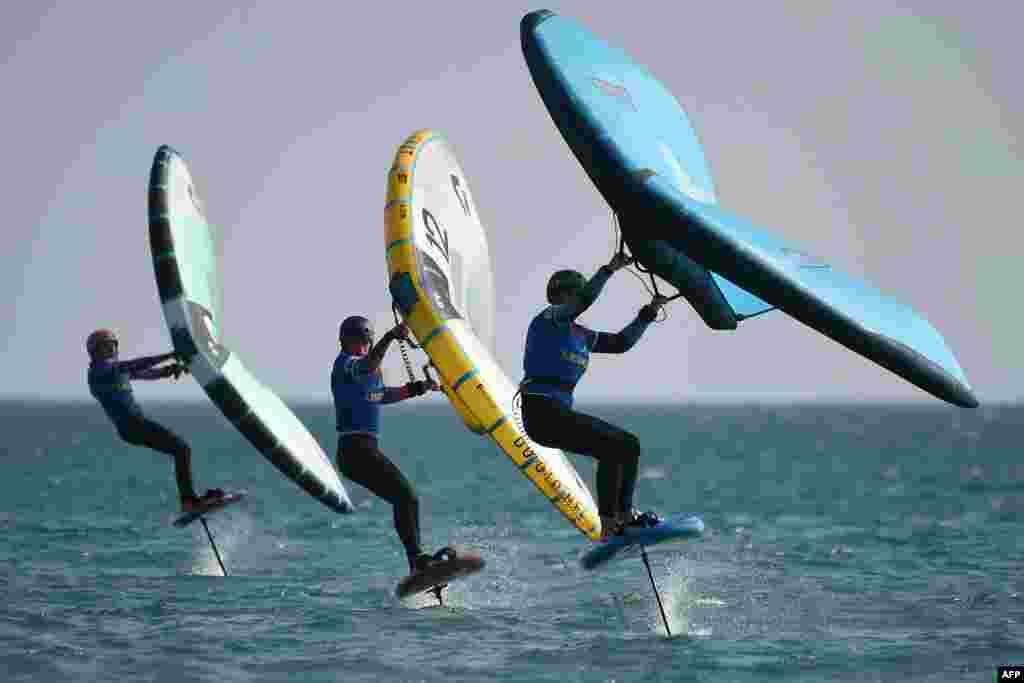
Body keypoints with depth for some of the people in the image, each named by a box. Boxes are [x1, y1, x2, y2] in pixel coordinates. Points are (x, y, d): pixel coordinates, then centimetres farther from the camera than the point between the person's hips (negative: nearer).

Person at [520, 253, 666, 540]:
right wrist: (609, 269, -21)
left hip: (562, 412, 10)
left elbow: (620, 342, 23)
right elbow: (584, 301, -22)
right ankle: (608, 524, -21)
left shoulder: (579, 335, 19)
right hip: (540, 411, -10)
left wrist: (649, 313, 18)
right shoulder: (547, 319, -5)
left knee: (629, 444, 6)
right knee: (611, 446, -22)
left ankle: (625, 516, 6)